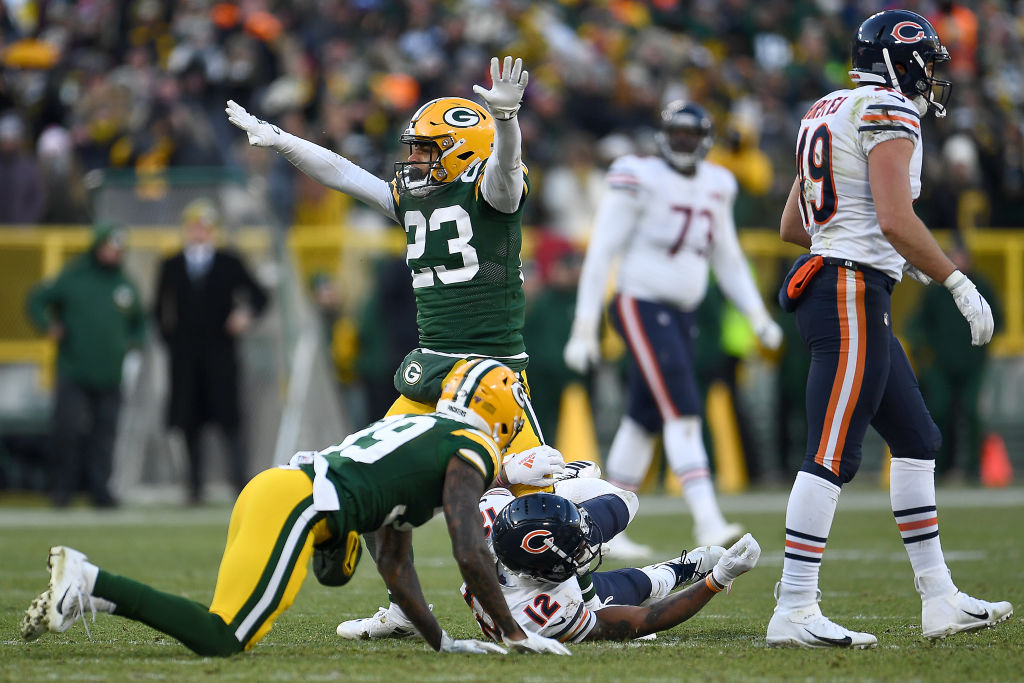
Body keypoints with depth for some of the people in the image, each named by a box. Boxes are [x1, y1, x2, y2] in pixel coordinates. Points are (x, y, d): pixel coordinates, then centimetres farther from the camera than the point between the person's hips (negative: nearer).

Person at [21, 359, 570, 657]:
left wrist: (441, 641, 34)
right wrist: (515, 634, 6)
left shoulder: (412, 428, 34)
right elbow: (470, 555, -4)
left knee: (225, 632, 15)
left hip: (267, 488, 9)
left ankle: (88, 584, 3)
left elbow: (393, 562, 35)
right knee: (221, 641, -12)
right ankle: (90, 583, -21)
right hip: (296, 505, -9)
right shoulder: (471, 451, 6)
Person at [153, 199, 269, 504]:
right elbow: (160, 310, 14)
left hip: (220, 355, -2)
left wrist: (246, 315, -12)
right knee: (190, 422, 1)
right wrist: (172, 340, 2)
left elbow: (258, 295, 7)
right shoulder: (171, 267, 11)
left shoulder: (229, 264, 7)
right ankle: (195, 483, 5)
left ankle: (240, 479, -8)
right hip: (185, 359, 2)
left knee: (230, 418, -8)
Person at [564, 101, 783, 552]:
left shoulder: (716, 187, 10)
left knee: (645, 420, 11)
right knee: (683, 413, -17)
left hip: (681, 312, 7)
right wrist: (585, 327, -14)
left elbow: (728, 258, 21)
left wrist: (757, 314, 13)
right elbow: (601, 254, -11)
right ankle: (708, 522, -22)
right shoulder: (639, 181, -11)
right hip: (641, 307, -7)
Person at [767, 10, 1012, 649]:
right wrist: (958, 282, -15)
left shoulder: (830, 113, 18)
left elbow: (793, 226, 23)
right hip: (855, 295, -10)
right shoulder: (888, 113, -11)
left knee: (917, 441, 15)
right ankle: (795, 612, -11)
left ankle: (940, 600, 17)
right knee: (833, 455, -10)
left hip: (828, 285, 10)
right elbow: (896, 219, -23)